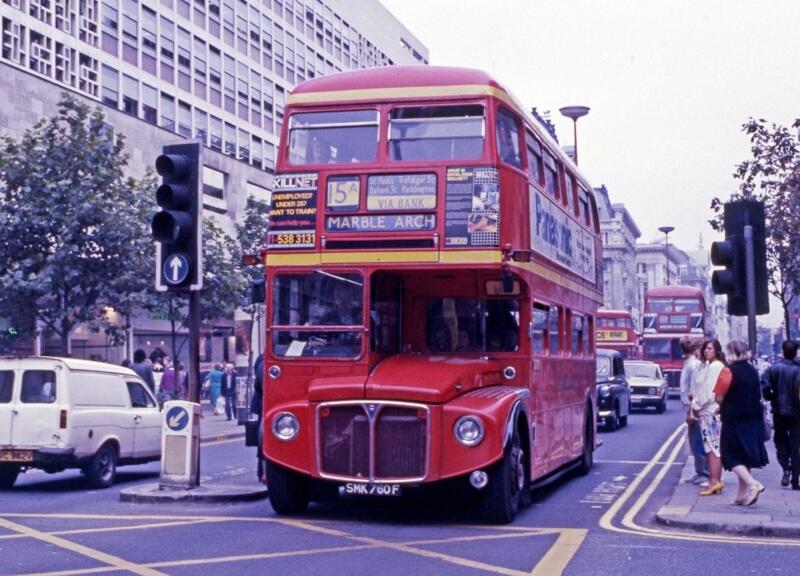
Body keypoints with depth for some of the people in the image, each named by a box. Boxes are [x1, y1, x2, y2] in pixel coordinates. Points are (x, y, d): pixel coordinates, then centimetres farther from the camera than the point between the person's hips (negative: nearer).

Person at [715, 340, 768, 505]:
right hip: (753, 418, 7)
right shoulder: (752, 371, 8)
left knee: (731, 456, 0)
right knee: (745, 455, 13)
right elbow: (757, 395, 14)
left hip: (734, 419, -7)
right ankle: (742, 495, 15)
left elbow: (719, 397, -13)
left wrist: (724, 406, 7)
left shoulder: (728, 371, -14)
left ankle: (752, 484, -18)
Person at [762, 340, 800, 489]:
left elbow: (764, 387, -12)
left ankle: (786, 469, -7)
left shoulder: (773, 368, -4)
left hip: (778, 411, 2)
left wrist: (773, 398, 4)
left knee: (780, 441, 16)